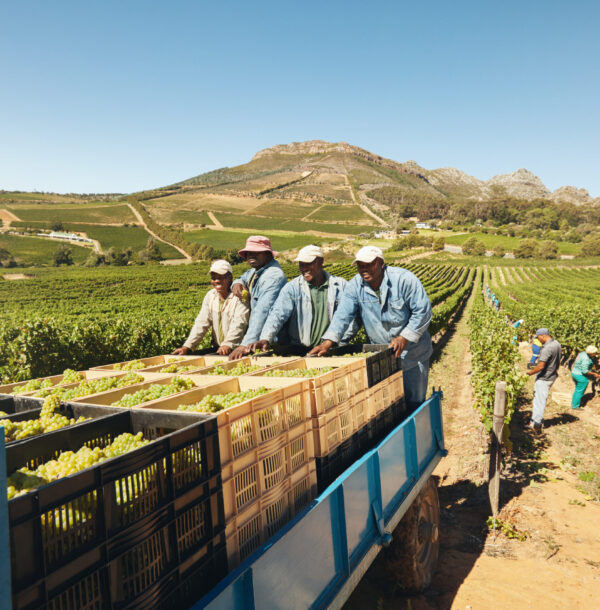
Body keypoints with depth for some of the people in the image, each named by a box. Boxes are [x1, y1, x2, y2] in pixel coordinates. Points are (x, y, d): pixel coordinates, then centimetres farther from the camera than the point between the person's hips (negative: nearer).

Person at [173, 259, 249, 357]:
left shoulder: (239, 296, -7)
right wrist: (187, 346, -7)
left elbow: (239, 324, -20)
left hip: (236, 348, -6)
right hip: (217, 349, 6)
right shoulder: (210, 296, 12)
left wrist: (228, 344, -36)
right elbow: (201, 323, 6)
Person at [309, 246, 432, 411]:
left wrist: (404, 338, -23)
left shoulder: (404, 279, -19)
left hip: (412, 352, -3)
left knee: (414, 402, 6)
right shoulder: (355, 285, -8)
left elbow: (423, 312, -16)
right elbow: (343, 314, -13)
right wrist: (328, 342, -27)